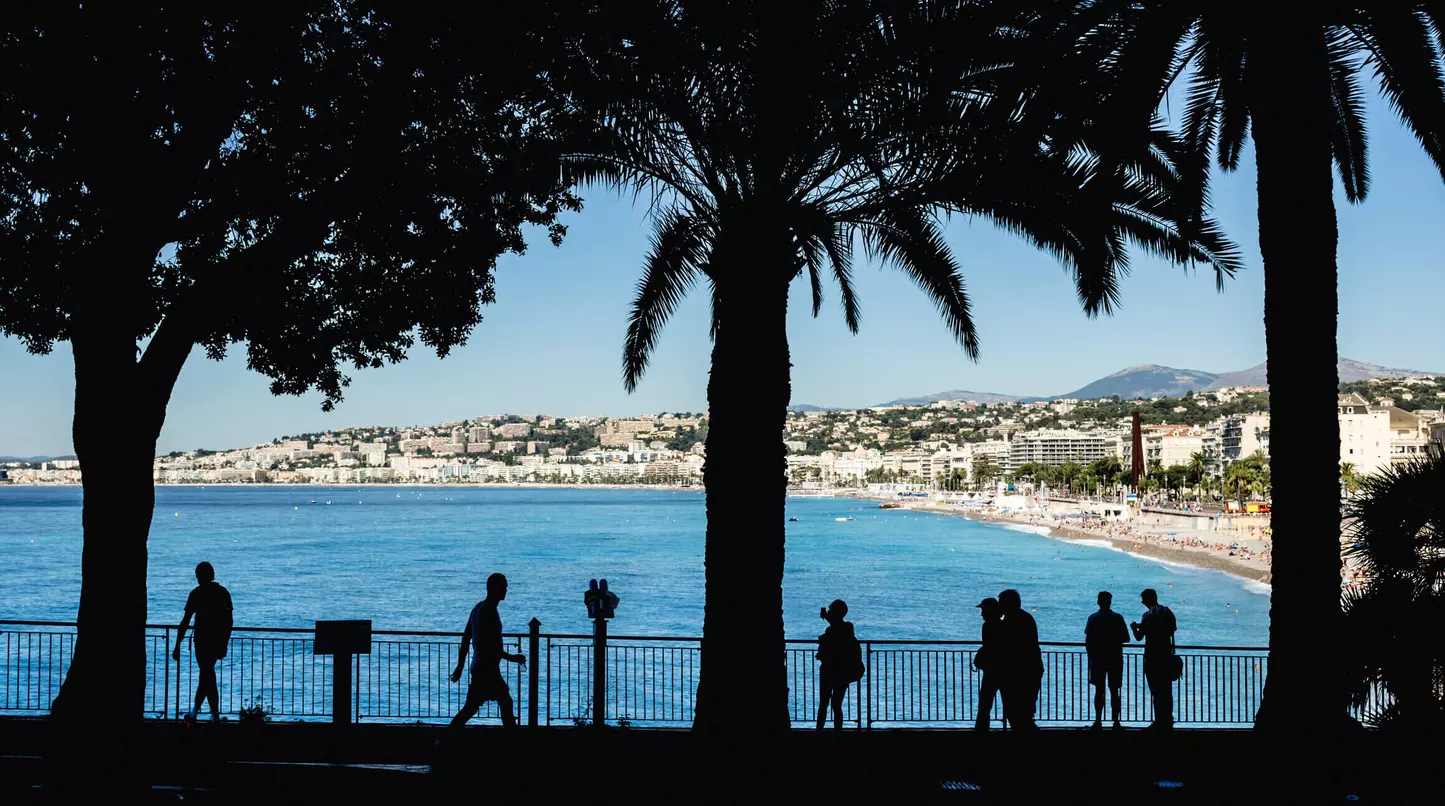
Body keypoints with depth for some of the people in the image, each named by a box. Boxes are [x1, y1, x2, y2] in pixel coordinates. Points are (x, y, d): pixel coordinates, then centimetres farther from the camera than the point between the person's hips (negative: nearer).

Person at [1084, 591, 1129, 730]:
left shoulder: (1093, 618, -4)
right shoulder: (1118, 618, -3)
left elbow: (1087, 641, -6)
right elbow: (1125, 638, -1)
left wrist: (1091, 655, 6)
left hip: (1098, 659, 0)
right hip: (1115, 659, 0)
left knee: (1099, 690, 4)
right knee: (1114, 691, 4)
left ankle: (1098, 721, 1)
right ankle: (1116, 722, 1)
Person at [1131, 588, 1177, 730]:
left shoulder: (1148, 615, -12)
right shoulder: (1168, 612, 4)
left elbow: (1139, 637, -12)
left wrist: (1134, 627, 9)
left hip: (1152, 656, -5)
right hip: (1167, 654, 5)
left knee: (1156, 690, -1)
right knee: (1167, 689, 13)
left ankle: (1160, 721, -1)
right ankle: (1168, 720, 16)